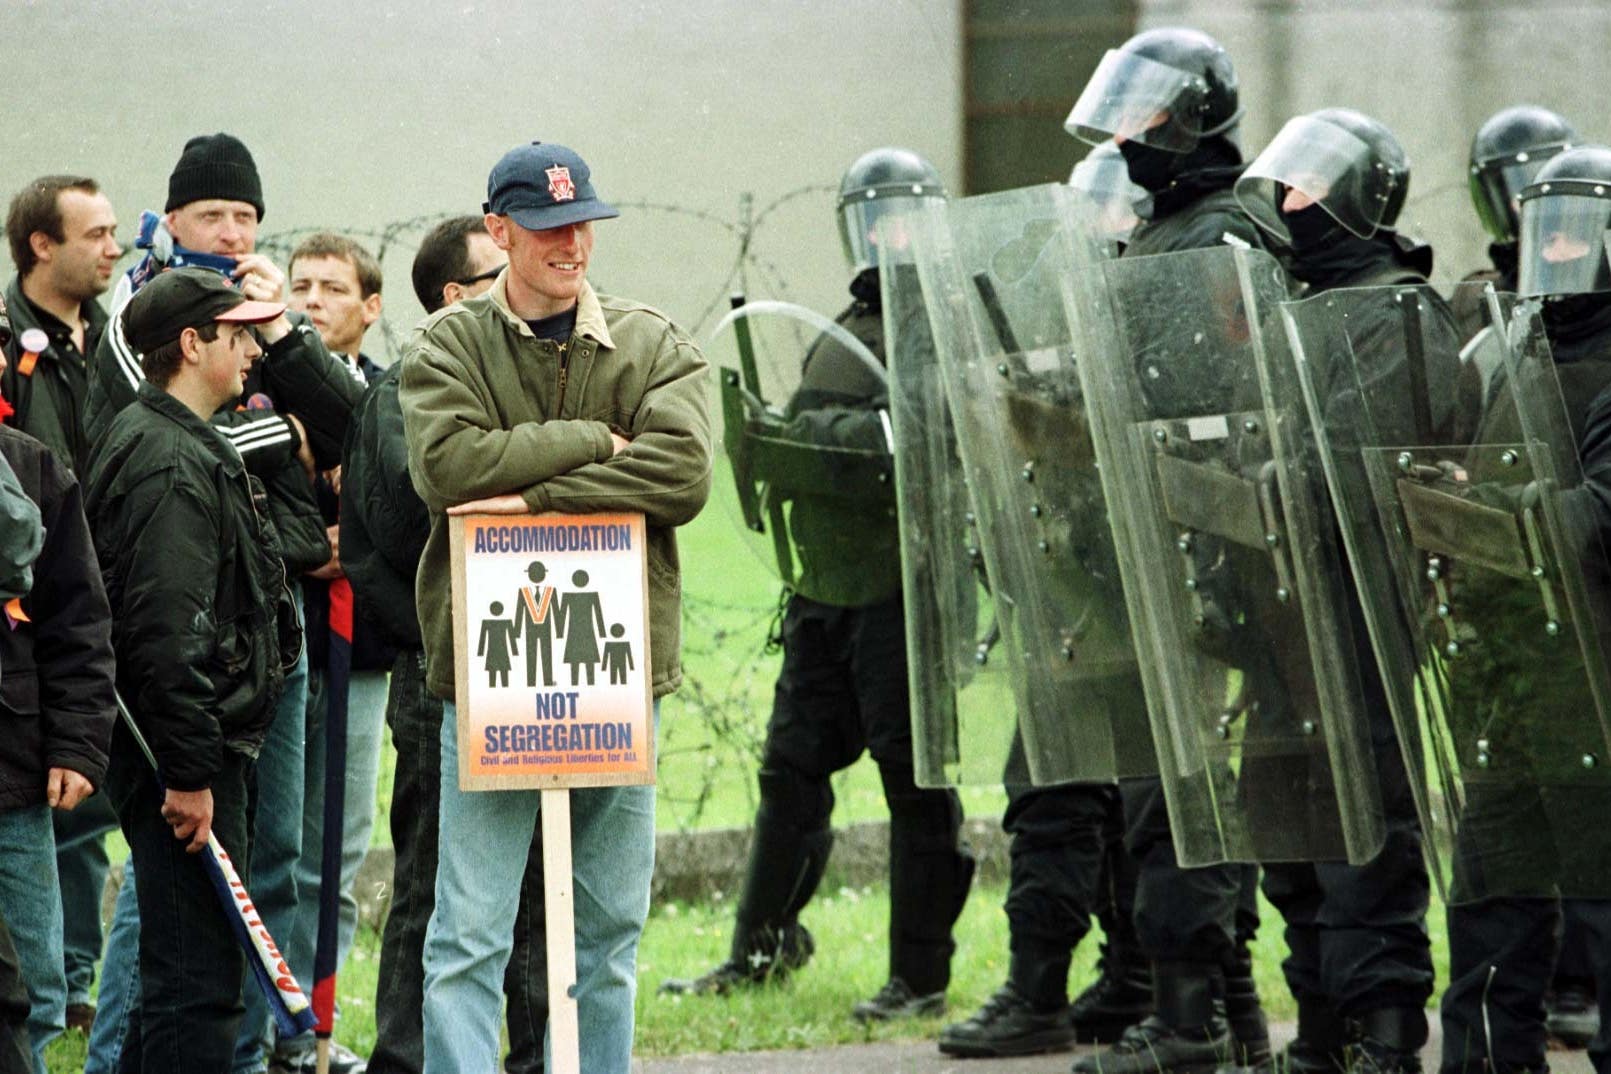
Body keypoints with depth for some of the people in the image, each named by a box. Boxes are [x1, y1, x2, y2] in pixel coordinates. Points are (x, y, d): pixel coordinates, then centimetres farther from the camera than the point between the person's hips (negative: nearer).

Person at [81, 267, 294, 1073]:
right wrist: (190, 771, -23)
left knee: (181, 972, 16)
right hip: (188, 751, -11)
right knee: (199, 978, -10)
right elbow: (167, 631, -23)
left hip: (198, 749, 11)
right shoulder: (173, 464, -17)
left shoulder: (169, 443, 18)